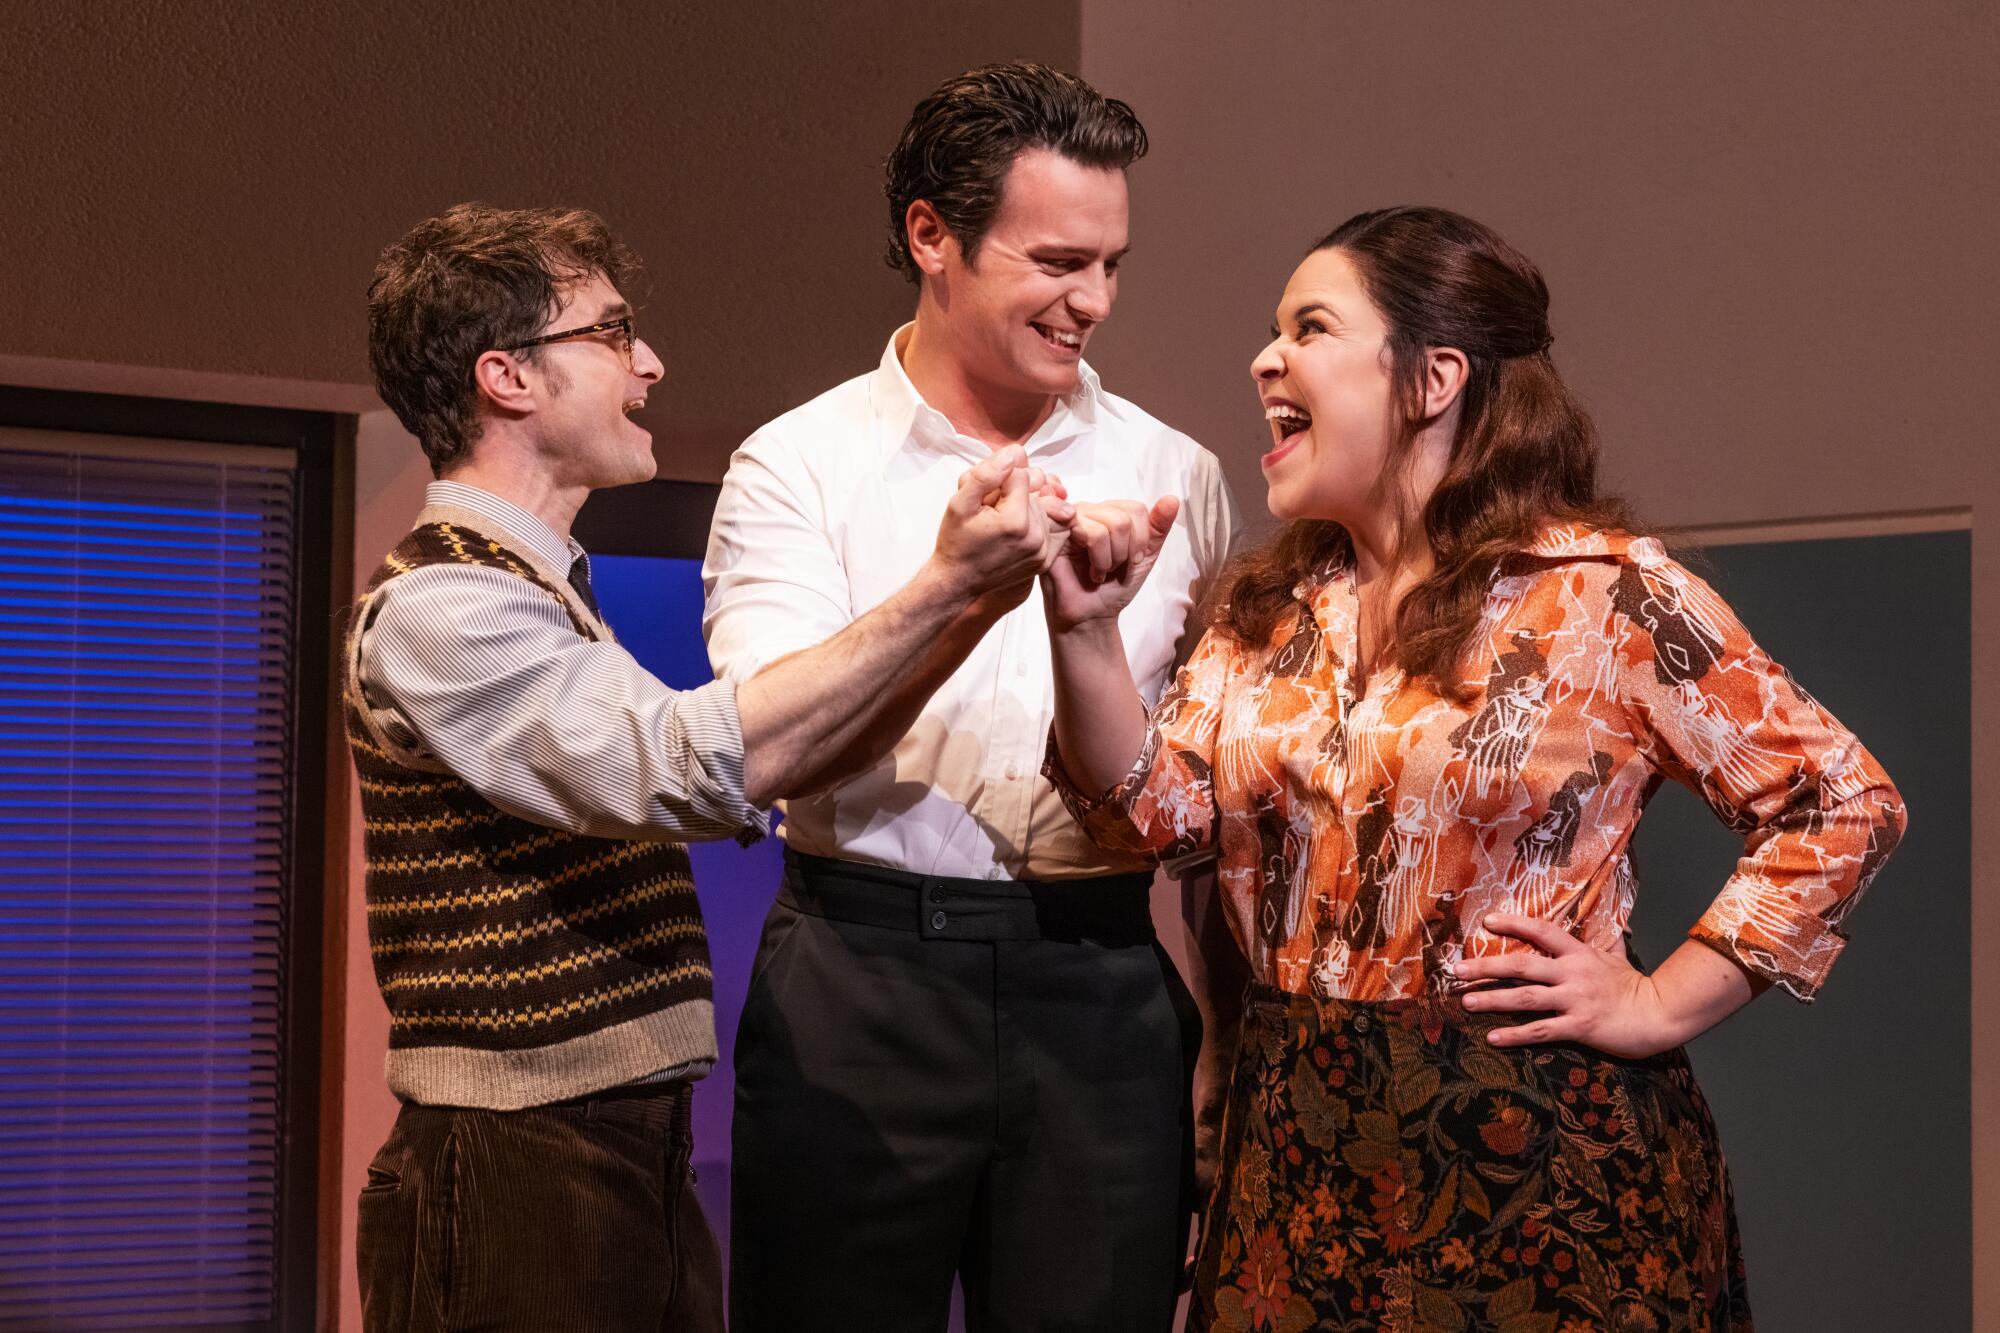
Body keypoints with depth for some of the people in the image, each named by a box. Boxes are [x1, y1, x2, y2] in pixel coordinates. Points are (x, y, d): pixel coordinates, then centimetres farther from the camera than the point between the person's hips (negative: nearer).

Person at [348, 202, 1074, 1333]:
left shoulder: (539, 594, 18)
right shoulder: (433, 610, -14)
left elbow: (767, 774, 15)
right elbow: (689, 768, -26)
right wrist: (940, 590, -23)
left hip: (638, 1159, 9)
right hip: (519, 1180, -9)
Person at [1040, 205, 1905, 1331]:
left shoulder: (1607, 594, -9)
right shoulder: (1270, 611, 10)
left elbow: (1844, 805, -8)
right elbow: (1155, 808, 0)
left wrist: (1658, 1006, -9)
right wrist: (1086, 627, -13)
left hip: (1533, 1155, -5)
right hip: (1305, 1153, 5)